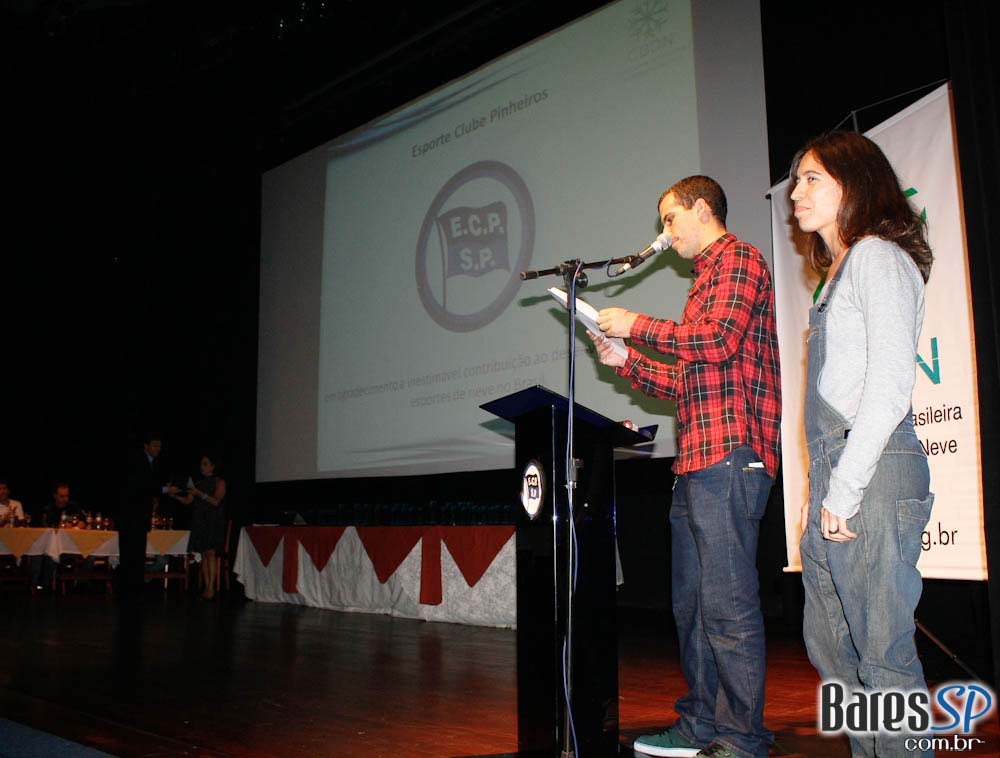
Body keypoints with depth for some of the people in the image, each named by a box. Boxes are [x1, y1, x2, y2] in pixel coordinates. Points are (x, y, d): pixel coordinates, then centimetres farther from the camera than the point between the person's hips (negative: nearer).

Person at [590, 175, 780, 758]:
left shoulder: (737, 258, 0)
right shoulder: (709, 275, 28)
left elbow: (719, 341, -17)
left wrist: (638, 325, -7)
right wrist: (627, 361, 17)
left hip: (730, 453, -10)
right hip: (698, 460, 10)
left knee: (728, 604, -9)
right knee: (691, 601, 12)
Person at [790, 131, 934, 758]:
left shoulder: (878, 256, -5)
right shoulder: (839, 270, 22)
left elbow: (889, 385, -15)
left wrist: (845, 490, -16)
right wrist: (821, 490, 15)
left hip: (872, 476, -9)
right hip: (835, 477, 10)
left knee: (882, 653, -4)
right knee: (831, 648, 13)